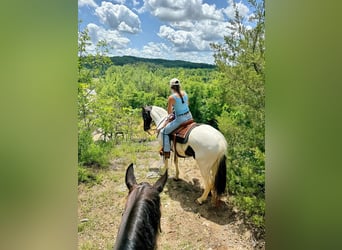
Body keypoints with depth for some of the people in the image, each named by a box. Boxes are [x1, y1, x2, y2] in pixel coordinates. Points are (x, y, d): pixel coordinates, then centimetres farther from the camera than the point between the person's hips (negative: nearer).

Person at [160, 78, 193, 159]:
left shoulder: (171, 98, -18)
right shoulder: (184, 93, 1)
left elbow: (169, 112, -9)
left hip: (180, 119, -6)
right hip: (189, 116, 7)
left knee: (164, 131, 9)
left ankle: (166, 152, 11)